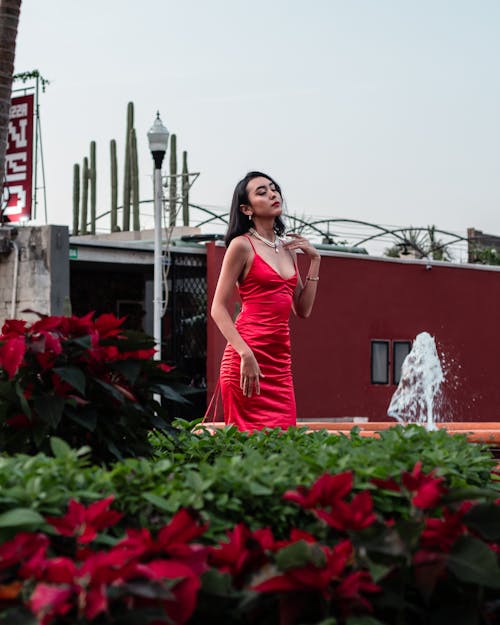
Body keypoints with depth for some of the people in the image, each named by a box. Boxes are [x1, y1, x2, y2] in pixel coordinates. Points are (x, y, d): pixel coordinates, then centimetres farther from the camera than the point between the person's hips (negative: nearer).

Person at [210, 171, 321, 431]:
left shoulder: (288, 248, 16)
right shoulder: (242, 245, -4)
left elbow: (303, 309, 18)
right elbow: (218, 309, -7)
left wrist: (314, 260, 12)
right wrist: (245, 354, -18)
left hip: (280, 358, 7)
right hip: (249, 357, -7)